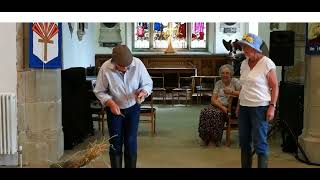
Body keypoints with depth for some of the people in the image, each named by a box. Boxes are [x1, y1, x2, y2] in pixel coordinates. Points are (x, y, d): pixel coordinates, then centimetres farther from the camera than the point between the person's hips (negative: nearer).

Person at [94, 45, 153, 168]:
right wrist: (110, 103, -27)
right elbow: (99, 91, -11)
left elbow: (148, 83, -7)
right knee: (115, 143, 5)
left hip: (133, 108, 1)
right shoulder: (105, 69, -23)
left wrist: (143, 92, -29)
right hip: (114, 109, -1)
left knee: (131, 143, 3)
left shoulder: (138, 64, -21)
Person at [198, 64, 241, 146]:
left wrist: (231, 91, -21)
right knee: (205, 111, -26)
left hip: (230, 107, -4)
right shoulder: (218, 83, 13)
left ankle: (216, 138, -15)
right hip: (218, 105, 4)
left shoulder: (235, 81, 2)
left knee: (216, 113, -32)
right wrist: (222, 107, -14)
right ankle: (206, 137, -13)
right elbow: (213, 99, 3)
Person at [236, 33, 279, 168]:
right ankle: (245, 165, 22)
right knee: (244, 141, 10)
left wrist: (272, 106, -14)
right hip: (244, 107, 7)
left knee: (260, 142, -4)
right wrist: (239, 105, 17)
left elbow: (275, 87, -7)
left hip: (260, 107, -6)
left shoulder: (267, 63, -8)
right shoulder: (244, 63, 11)